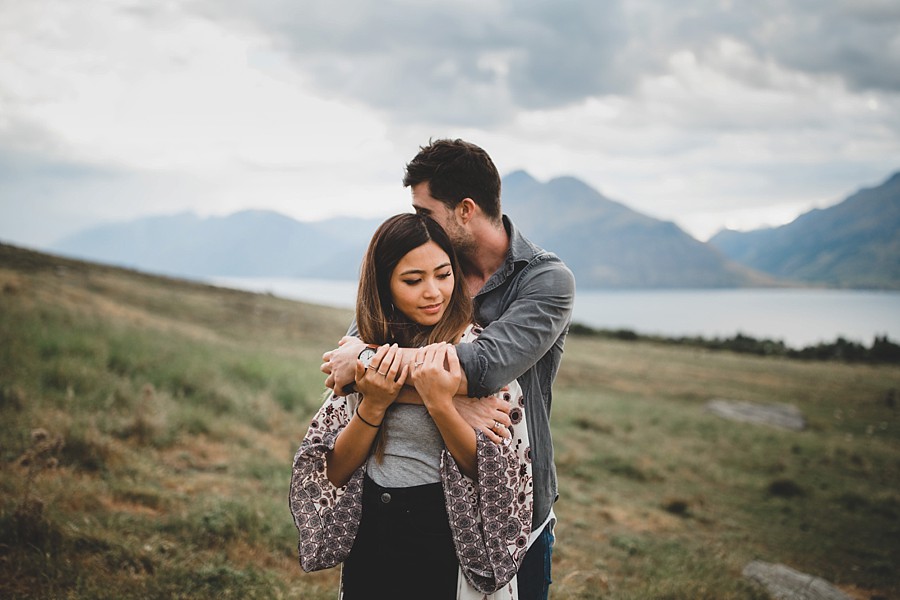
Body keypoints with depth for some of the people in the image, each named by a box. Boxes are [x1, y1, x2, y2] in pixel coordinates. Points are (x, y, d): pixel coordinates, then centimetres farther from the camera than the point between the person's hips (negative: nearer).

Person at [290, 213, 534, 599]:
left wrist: (440, 404, -25)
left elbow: (494, 470, -12)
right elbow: (333, 472, -2)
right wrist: (372, 405, -17)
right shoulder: (368, 355, 0)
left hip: (452, 545, -3)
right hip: (371, 541, 3)